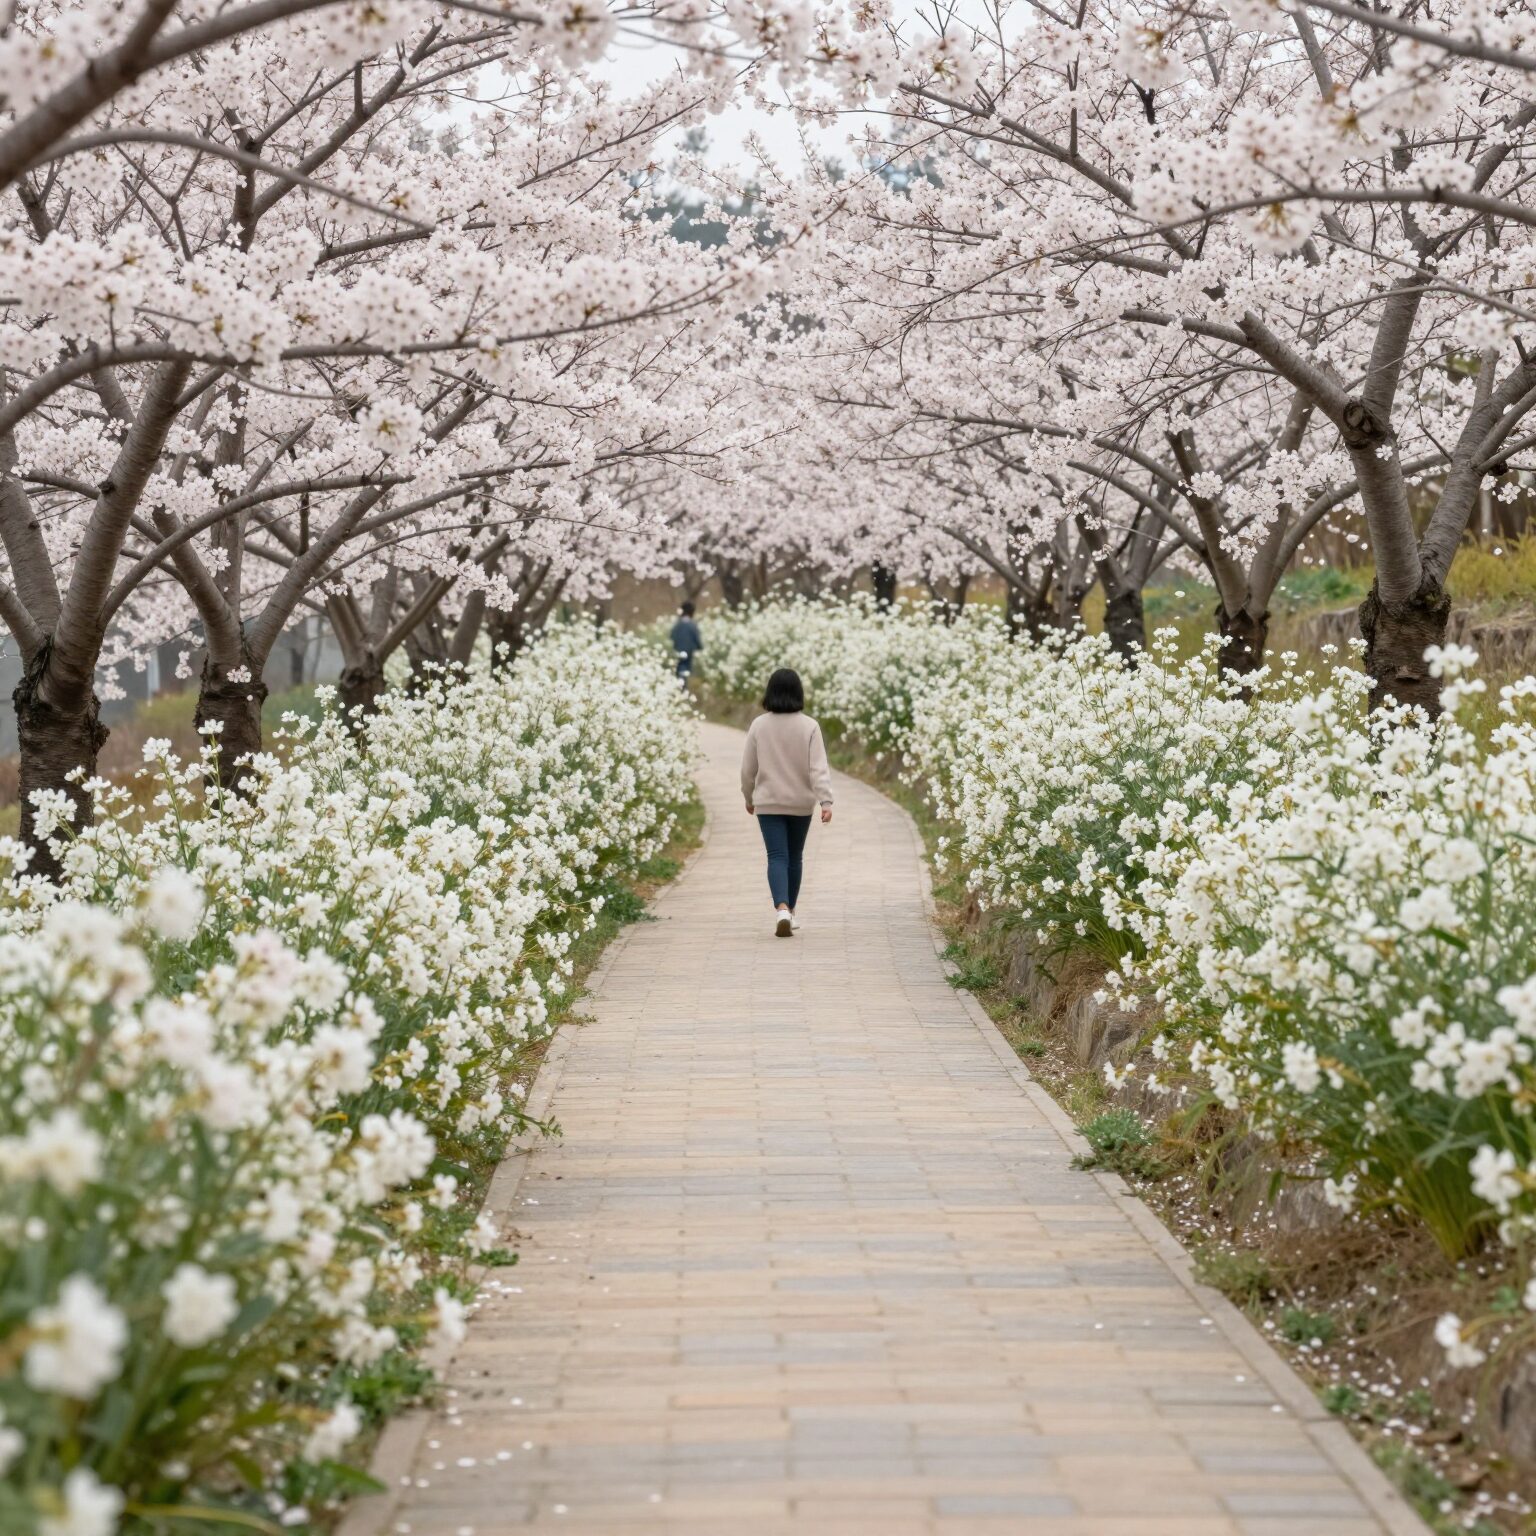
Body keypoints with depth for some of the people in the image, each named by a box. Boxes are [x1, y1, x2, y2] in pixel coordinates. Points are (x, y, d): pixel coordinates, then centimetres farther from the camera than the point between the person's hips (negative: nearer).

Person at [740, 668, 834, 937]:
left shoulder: (759, 725, -5)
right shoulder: (808, 726, -9)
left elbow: (748, 768, 2)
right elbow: (818, 767, -15)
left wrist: (748, 797, 17)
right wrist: (826, 801, -16)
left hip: (768, 803, 0)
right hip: (801, 803, 0)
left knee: (777, 857, -3)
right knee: (794, 858, 16)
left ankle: (781, 909, -25)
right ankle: (790, 912, 27)